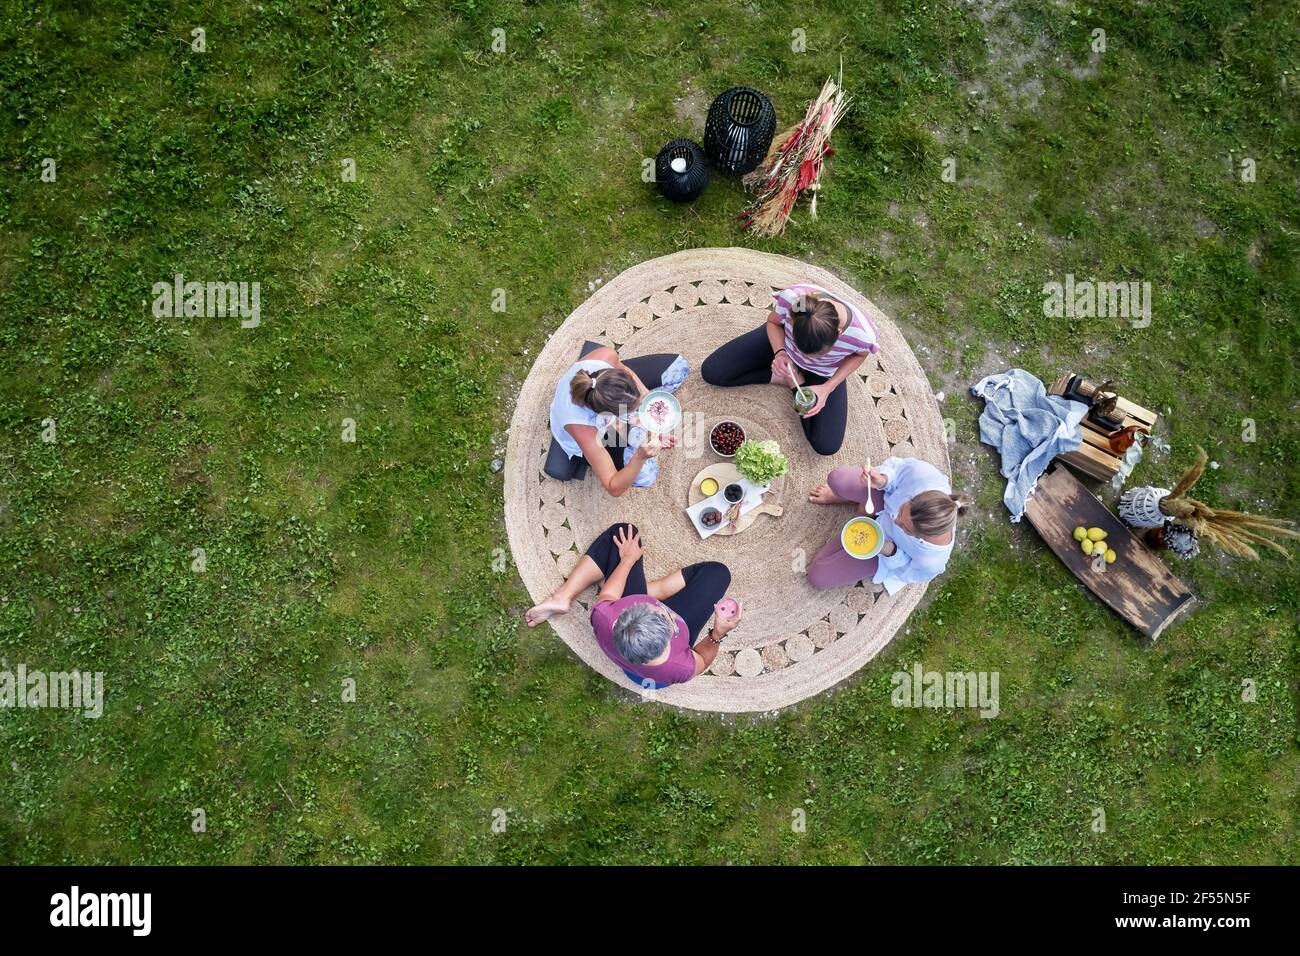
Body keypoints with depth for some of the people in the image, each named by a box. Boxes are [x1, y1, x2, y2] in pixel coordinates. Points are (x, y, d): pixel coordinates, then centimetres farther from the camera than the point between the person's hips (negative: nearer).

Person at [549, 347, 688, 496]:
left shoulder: (605, 355, -39)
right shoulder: (584, 431, -46)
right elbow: (614, 489, -35)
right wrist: (640, 457, -51)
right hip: (592, 429, -4)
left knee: (678, 365, -4)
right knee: (645, 473, -23)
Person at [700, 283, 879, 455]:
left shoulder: (862, 334, -41)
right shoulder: (792, 298, -40)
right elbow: (773, 322, -13)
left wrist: (828, 387, -24)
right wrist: (779, 352, -33)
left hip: (823, 372, -1)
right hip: (780, 341, 1)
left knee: (826, 446, -8)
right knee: (710, 372, -8)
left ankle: (798, 383, 11)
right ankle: (781, 377, 4)